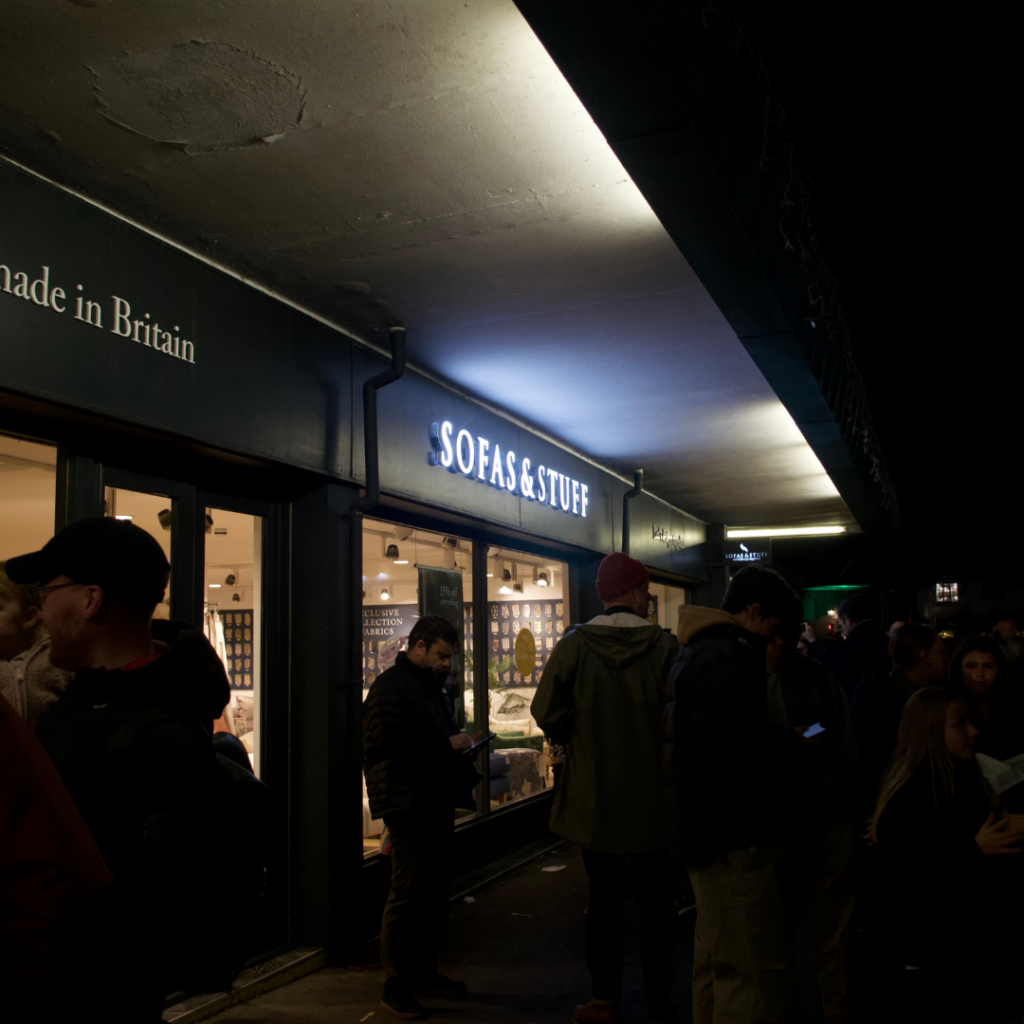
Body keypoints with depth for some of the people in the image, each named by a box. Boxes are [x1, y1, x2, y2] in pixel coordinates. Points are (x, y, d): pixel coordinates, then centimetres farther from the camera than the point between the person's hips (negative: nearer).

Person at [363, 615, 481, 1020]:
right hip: (408, 804, -10)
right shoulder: (390, 685, -12)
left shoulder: (429, 685, 18)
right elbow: (379, 740, -23)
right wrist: (445, 744, -20)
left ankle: (424, 971, 27)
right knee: (406, 891, -4)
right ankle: (395, 986, 5)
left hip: (436, 801, 10)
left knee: (433, 888, 15)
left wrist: (460, 740, 9)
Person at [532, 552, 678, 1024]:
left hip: (594, 796, 0)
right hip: (652, 797, 0)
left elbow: (547, 712, -11)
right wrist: (657, 747, 9)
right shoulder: (664, 646, -9)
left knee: (604, 900, 11)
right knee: (655, 901, 13)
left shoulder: (574, 645, -8)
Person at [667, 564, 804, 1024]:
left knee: (717, 961, 22)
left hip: (702, 829, 11)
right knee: (763, 979, -6)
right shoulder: (728, 657, -19)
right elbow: (740, 752, -25)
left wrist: (779, 738, 13)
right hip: (733, 836, -11)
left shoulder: (693, 653, 15)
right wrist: (790, 742, -7)